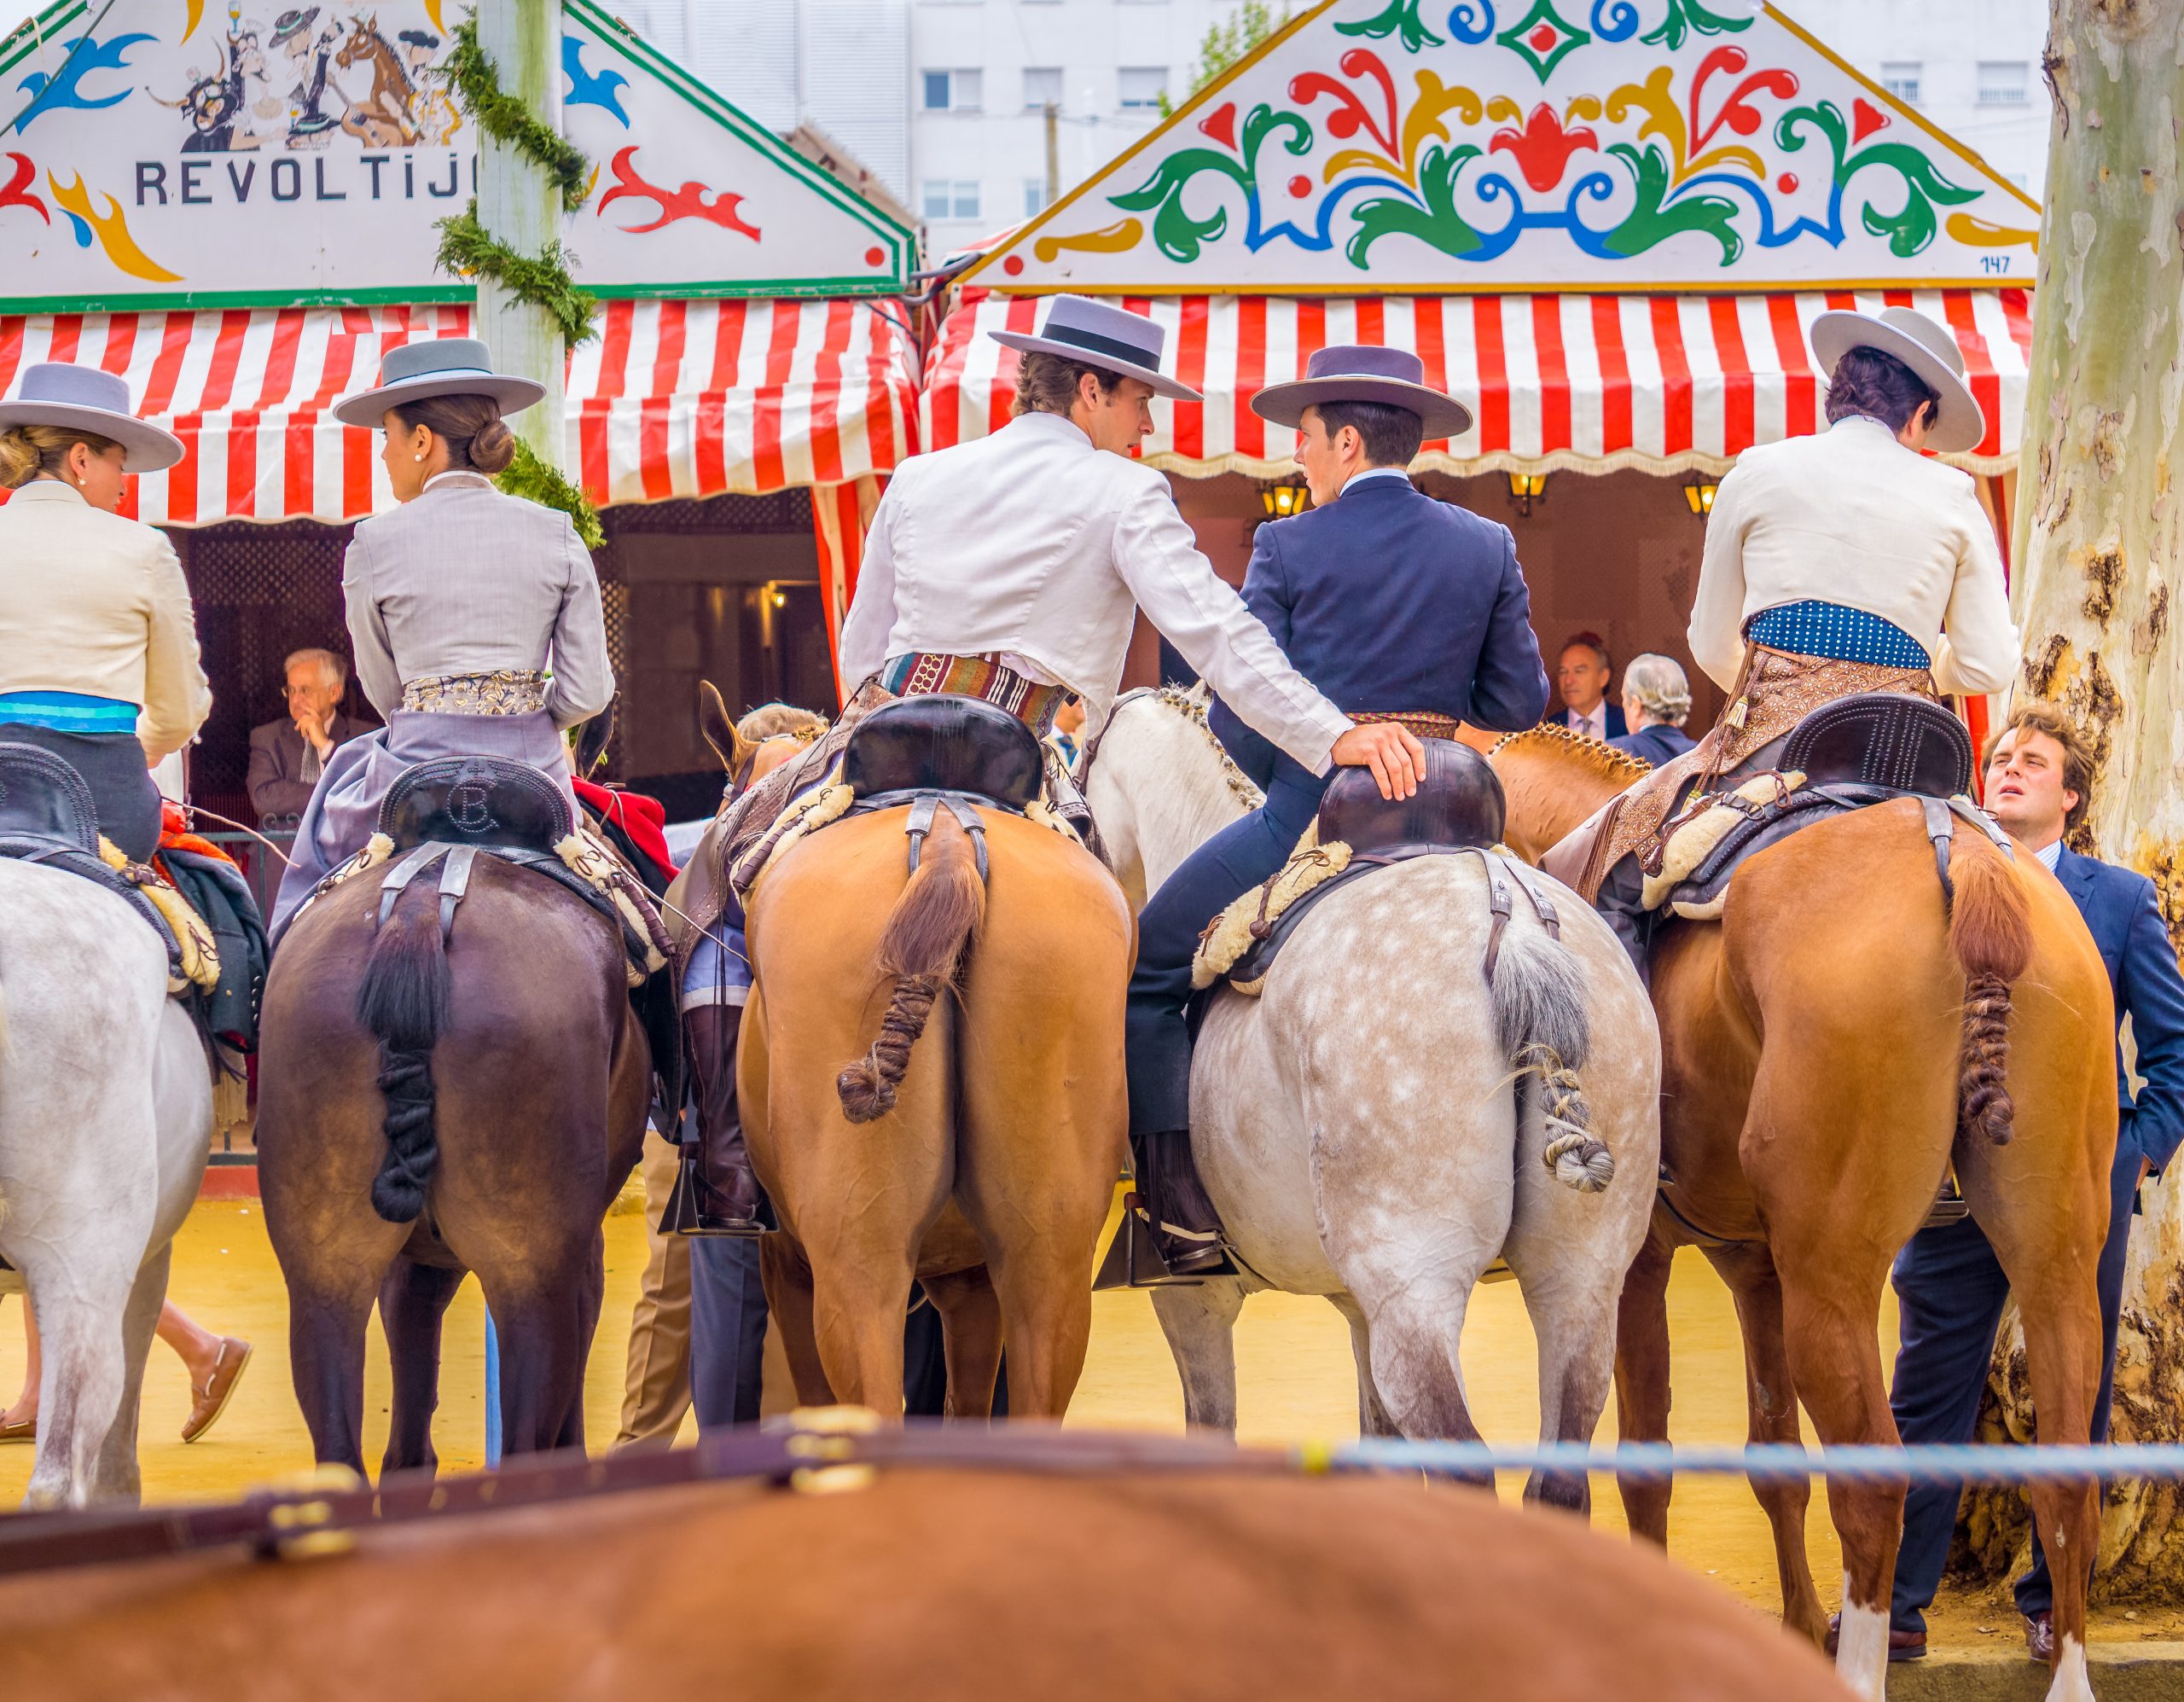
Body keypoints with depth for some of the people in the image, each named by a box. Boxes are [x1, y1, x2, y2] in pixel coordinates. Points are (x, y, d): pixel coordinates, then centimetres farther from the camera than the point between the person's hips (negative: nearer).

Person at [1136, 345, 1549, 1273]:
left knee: (1146, 972, 10)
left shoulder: (1287, 547, -5)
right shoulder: (1488, 547, 5)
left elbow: (1239, 715, -6)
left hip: (1306, 810, -4)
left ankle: (1183, 1211, 1)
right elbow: (1520, 702, 6)